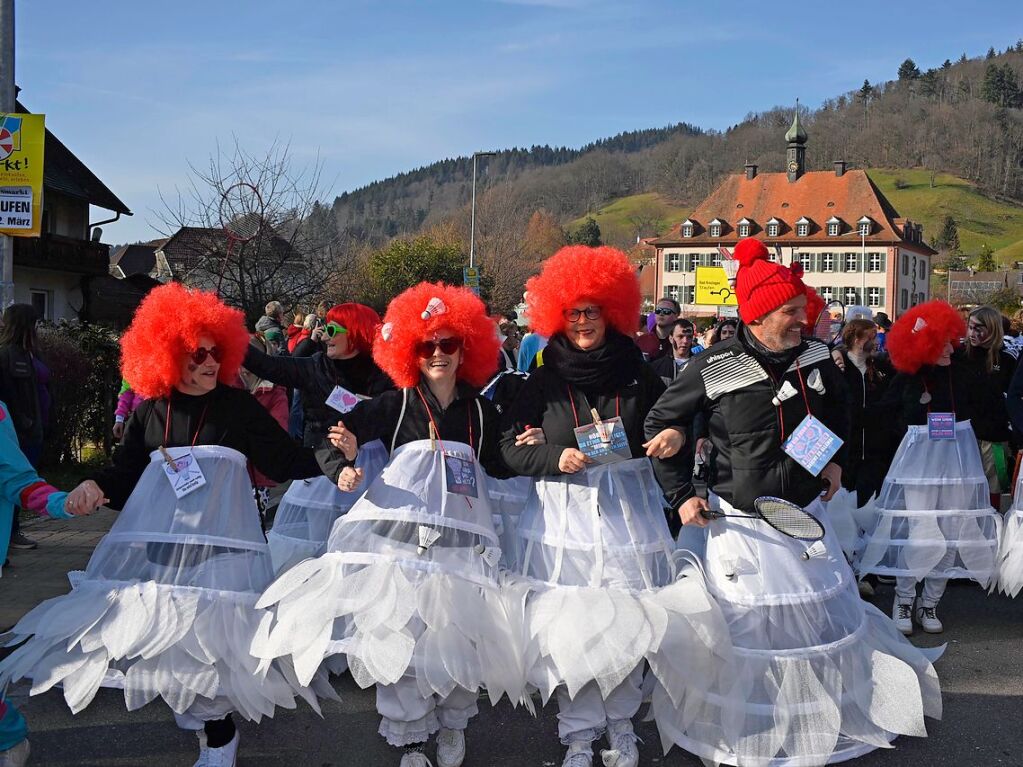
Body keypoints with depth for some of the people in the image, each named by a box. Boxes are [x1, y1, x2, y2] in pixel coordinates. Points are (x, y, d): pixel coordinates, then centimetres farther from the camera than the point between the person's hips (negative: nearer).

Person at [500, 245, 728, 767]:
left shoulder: (637, 377, 2)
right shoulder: (545, 381, 0)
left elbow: (671, 428, 10)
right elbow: (510, 446, 1)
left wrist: (674, 441, -13)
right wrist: (555, 459, -15)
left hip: (629, 509, 1)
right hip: (563, 514, -1)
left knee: (628, 621, 4)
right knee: (570, 624, 0)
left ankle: (620, 724, 22)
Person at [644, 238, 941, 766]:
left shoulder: (815, 359, -3)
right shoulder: (713, 370, -15)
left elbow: (838, 407, 21)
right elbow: (657, 425, -4)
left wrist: (835, 460, 10)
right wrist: (681, 495, -7)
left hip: (806, 519, 4)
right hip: (741, 525, -4)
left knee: (826, 621, 14)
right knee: (745, 630, 5)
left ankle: (835, 716, 34)